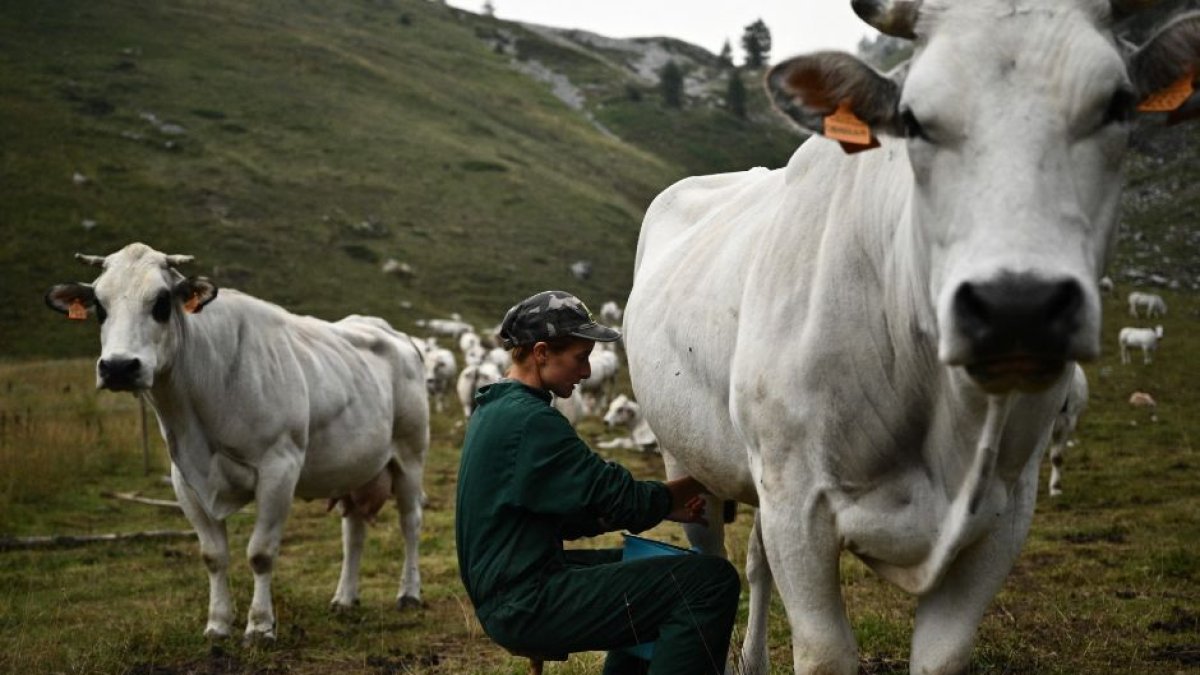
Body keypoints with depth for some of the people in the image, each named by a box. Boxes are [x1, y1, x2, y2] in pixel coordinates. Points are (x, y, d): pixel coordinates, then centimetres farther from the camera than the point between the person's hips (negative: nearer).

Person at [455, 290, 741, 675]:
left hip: (504, 592, 11)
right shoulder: (529, 422, -18)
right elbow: (620, 499, -15)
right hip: (527, 606, -11)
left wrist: (662, 506, 9)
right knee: (711, 583, -14)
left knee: (653, 572, 29)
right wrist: (699, 482, 0)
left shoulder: (495, 410, 13)